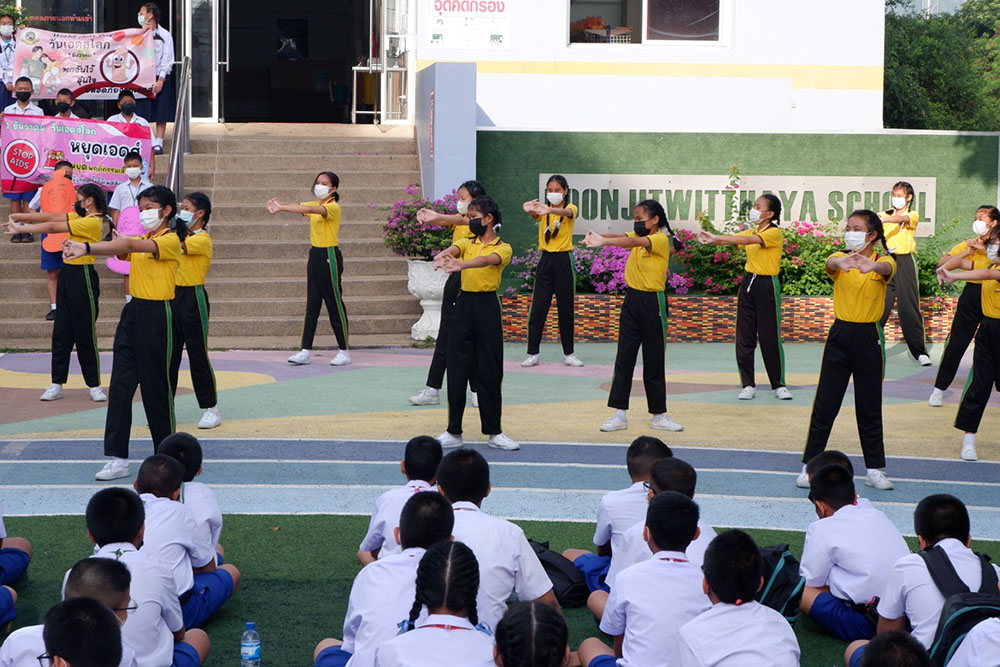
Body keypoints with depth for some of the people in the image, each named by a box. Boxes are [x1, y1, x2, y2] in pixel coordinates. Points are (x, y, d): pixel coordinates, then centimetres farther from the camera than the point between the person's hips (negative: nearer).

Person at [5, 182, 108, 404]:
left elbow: (53, 227, -16)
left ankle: (94, 385, 7)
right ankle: (57, 384, 10)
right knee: (61, 331, 7)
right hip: (67, 273, 9)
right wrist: (21, 216, -2)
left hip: (82, 277, -9)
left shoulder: (92, 222, -16)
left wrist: (20, 228, -10)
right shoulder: (80, 216, 11)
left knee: (85, 333, -2)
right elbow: (52, 217, 7)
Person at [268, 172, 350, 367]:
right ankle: (305, 351, 4)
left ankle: (344, 352, 5)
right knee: (312, 305, 5)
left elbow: (311, 209, -27)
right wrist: (279, 205, -21)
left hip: (329, 257, -8)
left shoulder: (333, 207, -12)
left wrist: (281, 208, -34)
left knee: (335, 305, -3)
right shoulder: (315, 205, 14)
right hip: (315, 255, 8)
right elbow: (299, 207, 1)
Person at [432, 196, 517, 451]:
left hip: (487, 307, -3)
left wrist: (462, 265, -42)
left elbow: (487, 260, -22)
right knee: (457, 369, 2)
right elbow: (451, 250, -11)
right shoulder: (467, 243, 11)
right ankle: (453, 432, 9)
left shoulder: (502, 248, 0)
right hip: (464, 305, 3)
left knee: (490, 370, 1)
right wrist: (442, 256, -37)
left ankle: (494, 432, 11)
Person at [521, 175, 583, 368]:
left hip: (564, 260, -2)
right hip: (545, 259, 2)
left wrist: (550, 210, -50)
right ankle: (533, 353, 2)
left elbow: (566, 212, -27)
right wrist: (530, 209, -47)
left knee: (566, 308, 5)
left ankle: (568, 353, 15)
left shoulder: (571, 208, -1)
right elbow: (534, 212, -20)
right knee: (537, 308, -2)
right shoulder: (543, 209, 4)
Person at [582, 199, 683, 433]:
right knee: (624, 358, 3)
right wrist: (596, 237, -25)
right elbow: (622, 238, -5)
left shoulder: (661, 239, -12)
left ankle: (659, 415, 15)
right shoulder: (638, 237, 12)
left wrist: (603, 242, -41)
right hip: (631, 299, 6)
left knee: (654, 361, 3)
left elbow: (635, 242, -28)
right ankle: (620, 414, 6)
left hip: (652, 302, -6)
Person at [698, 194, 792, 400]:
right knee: (744, 336, 3)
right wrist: (711, 239, -20)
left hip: (767, 285, -7)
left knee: (770, 337, -2)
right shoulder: (752, 232, 13)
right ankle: (748, 384, 9)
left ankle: (779, 385, 10)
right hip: (748, 283, 7)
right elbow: (731, 240, 2)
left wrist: (716, 238, -33)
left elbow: (748, 240, -26)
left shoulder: (774, 233, -11)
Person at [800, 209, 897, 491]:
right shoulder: (840, 259, 1)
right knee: (824, 404, 1)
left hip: (869, 338, -1)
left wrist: (871, 266, -52)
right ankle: (810, 465, 9)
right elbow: (830, 262, -24)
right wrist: (840, 262, -50)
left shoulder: (882, 261, -1)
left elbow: (888, 269, -27)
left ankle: (875, 468, 16)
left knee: (870, 407, 7)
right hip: (840, 334, 1)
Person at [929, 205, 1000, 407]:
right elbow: (942, 264, 0)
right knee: (956, 344, -1)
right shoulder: (967, 244, 9)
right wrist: (966, 253, -8)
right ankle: (939, 389, 5)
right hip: (972, 294, 1)